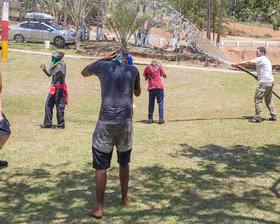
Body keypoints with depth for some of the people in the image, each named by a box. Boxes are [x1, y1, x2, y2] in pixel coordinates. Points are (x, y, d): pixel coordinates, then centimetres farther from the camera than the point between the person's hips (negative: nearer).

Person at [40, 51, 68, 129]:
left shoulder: (62, 64, -11)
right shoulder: (53, 64, 12)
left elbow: (63, 75, -21)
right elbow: (49, 74, 20)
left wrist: (59, 70, -40)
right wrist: (44, 69, 6)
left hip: (60, 88, -8)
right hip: (53, 88, 8)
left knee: (59, 106, -2)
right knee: (48, 105, 7)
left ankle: (61, 125, 8)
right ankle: (48, 123, 15)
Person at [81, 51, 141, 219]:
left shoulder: (103, 66, 1)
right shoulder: (133, 70, 7)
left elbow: (84, 73, 21)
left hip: (106, 123, -2)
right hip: (126, 122, 3)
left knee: (101, 167, 1)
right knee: (124, 163, 20)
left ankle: (99, 208, 0)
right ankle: (125, 199, 32)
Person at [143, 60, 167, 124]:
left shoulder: (147, 68, 11)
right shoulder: (159, 67, 10)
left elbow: (146, 78, 17)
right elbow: (165, 76, 16)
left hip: (151, 87, 1)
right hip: (159, 87, -1)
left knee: (151, 103, 10)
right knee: (160, 103, 2)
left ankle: (150, 119, 8)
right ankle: (161, 119, -3)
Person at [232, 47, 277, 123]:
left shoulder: (261, 59, -10)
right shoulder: (266, 59, 21)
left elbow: (248, 63, -13)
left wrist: (236, 64, -8)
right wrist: (259, 77, 15)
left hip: (264, 82, -10)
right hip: (270, 81, 10)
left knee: (258, 99, -5)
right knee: (268, 99, 19)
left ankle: (258, 118, -4)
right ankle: (274, 116, 20)